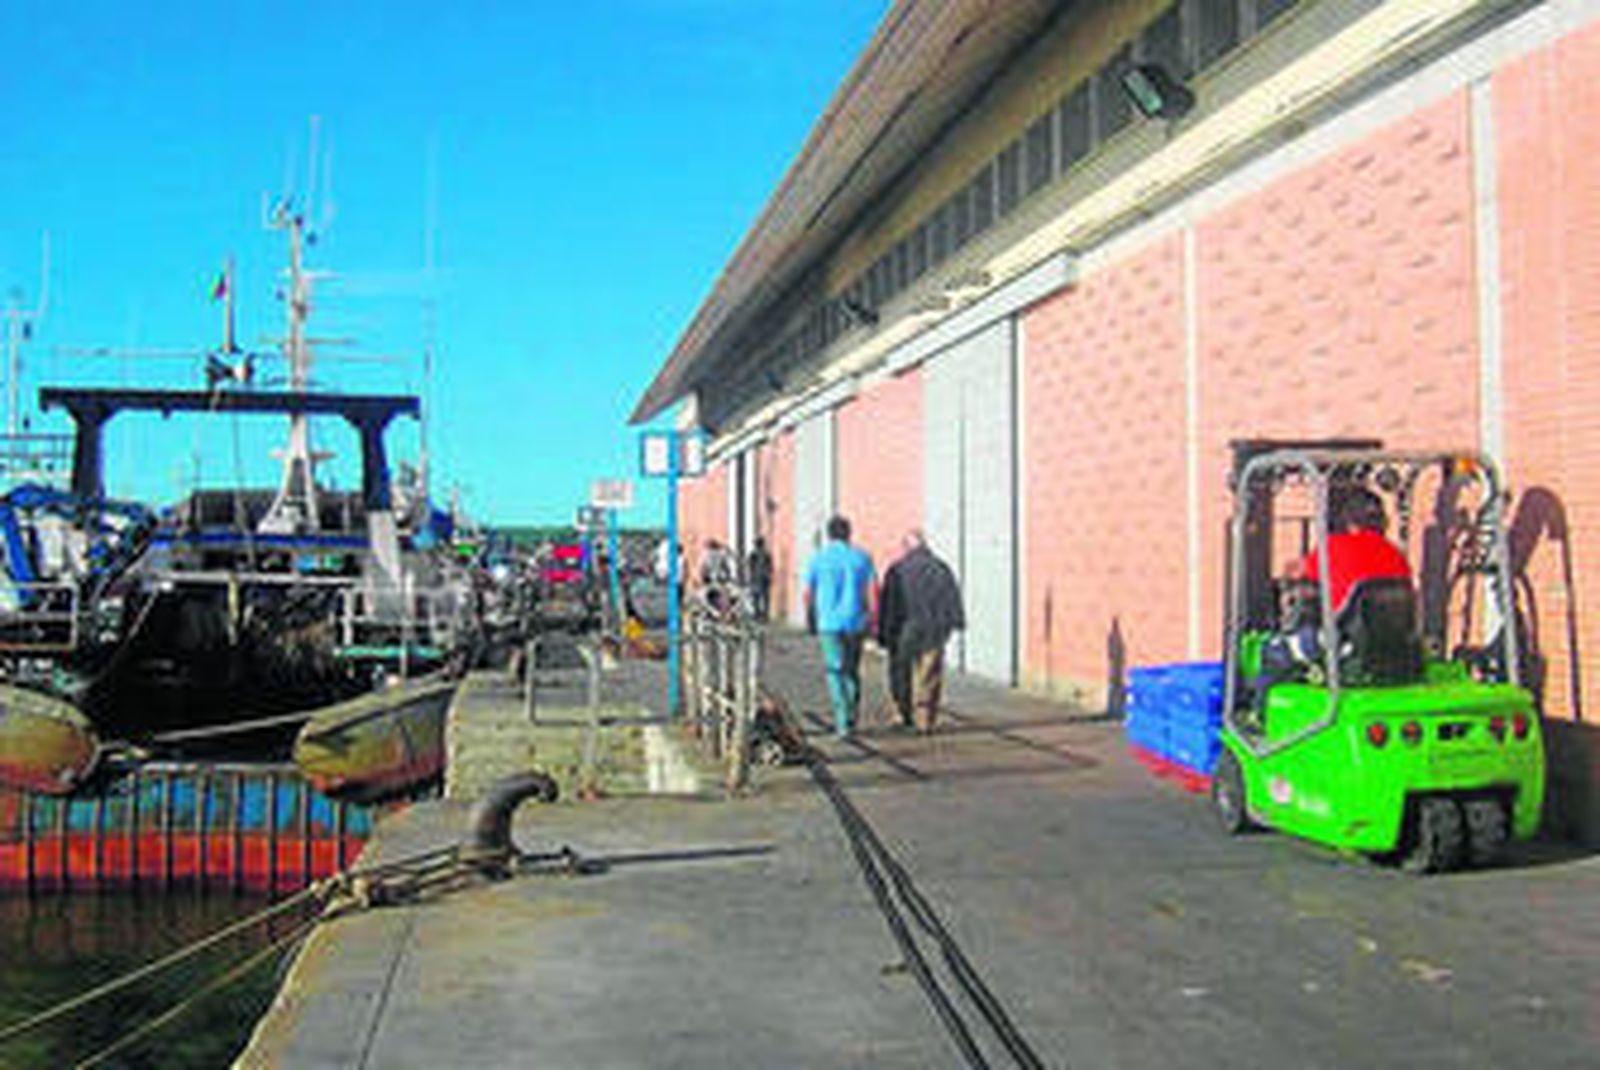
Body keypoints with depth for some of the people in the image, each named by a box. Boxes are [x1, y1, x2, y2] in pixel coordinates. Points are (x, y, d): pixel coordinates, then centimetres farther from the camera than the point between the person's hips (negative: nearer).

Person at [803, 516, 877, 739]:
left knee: (836, 672, 0)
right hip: (856, 623, 2)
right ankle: (851, 715, 16)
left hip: (829, 623, -2)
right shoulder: (861, 557, 3)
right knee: (852, 670, 19)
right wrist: (873, 620, 2)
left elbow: (807, 593, 2)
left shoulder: (818, 558, 1)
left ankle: (843, 724, -9)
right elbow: (874, 590, -5)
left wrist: (811, 621, 16)